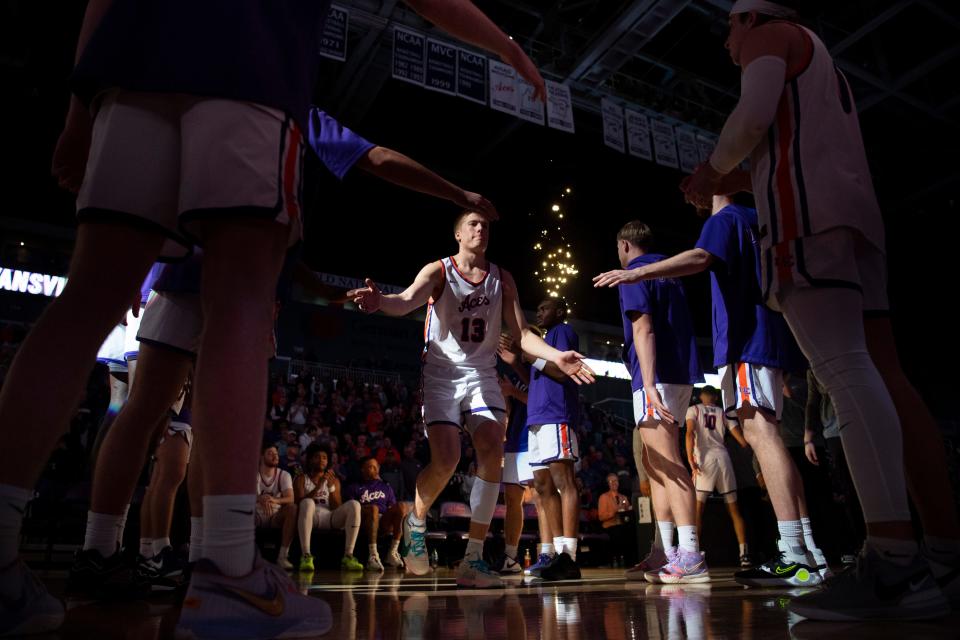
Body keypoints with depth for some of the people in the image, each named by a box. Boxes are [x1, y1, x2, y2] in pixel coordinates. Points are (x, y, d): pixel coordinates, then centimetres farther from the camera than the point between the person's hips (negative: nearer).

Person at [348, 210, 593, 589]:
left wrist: (556, 357, -16)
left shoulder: (502, 280, 7)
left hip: (482, 375, 4)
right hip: (441, 374, -3)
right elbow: (408, 300, -24)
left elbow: (522, 334, 3)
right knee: (446, 460, -16)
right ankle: (415, 521, 17)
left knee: (492, 454, -13)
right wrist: (381, 301, -48)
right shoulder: (438, 271, -4)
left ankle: (473, 560, -5)